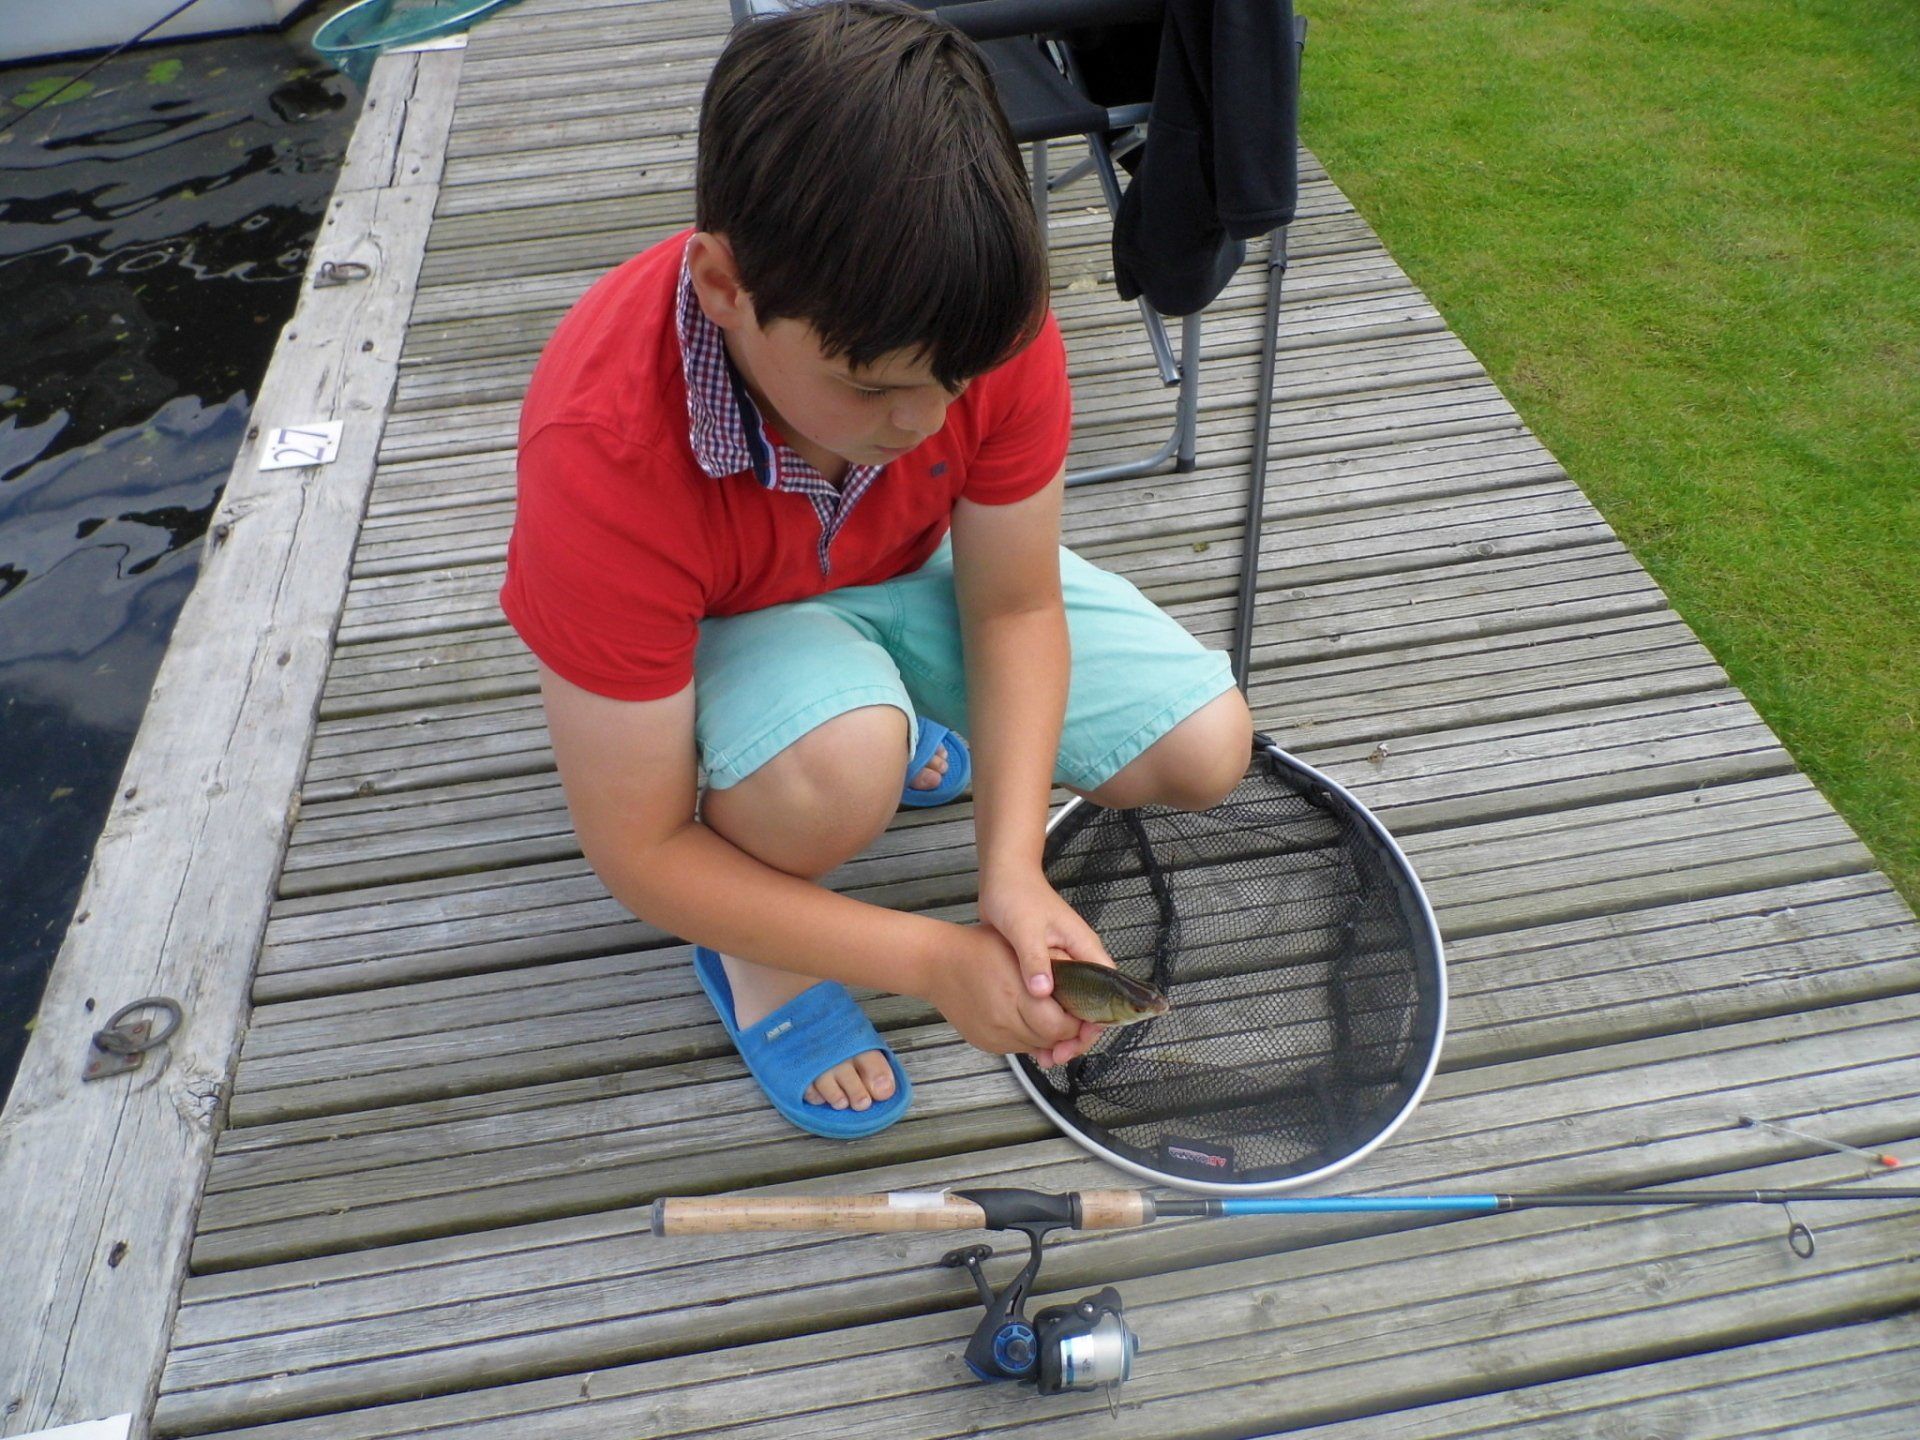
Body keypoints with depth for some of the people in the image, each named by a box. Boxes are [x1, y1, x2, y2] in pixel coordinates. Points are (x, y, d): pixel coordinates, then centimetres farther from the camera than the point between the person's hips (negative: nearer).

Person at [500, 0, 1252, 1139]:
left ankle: (896, 729, 16)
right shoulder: (602, 461, -38)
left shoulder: (990, 328, -29)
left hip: (913, 571, 4)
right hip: (720, 625, -3)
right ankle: (755, 952, -2)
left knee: (1206, 749, -7)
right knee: (838, 765, -40)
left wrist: (1012, 869, -30)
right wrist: (933, 959, -33)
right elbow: (639, 853, -30)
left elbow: (1015, 608, -17)